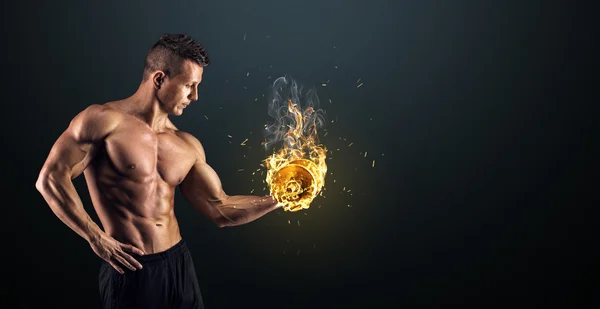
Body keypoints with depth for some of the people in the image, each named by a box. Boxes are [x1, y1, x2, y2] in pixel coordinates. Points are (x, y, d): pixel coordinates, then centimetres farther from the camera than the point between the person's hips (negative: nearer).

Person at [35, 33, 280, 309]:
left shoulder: (187, 146, 7)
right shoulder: (105, 120, -8)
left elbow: (221, 210, 8)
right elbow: (50, 178, -10)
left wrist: (278, 198, 1)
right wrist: (96, 238, -14)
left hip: (179, 263, 5)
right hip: (130, 269, -5)